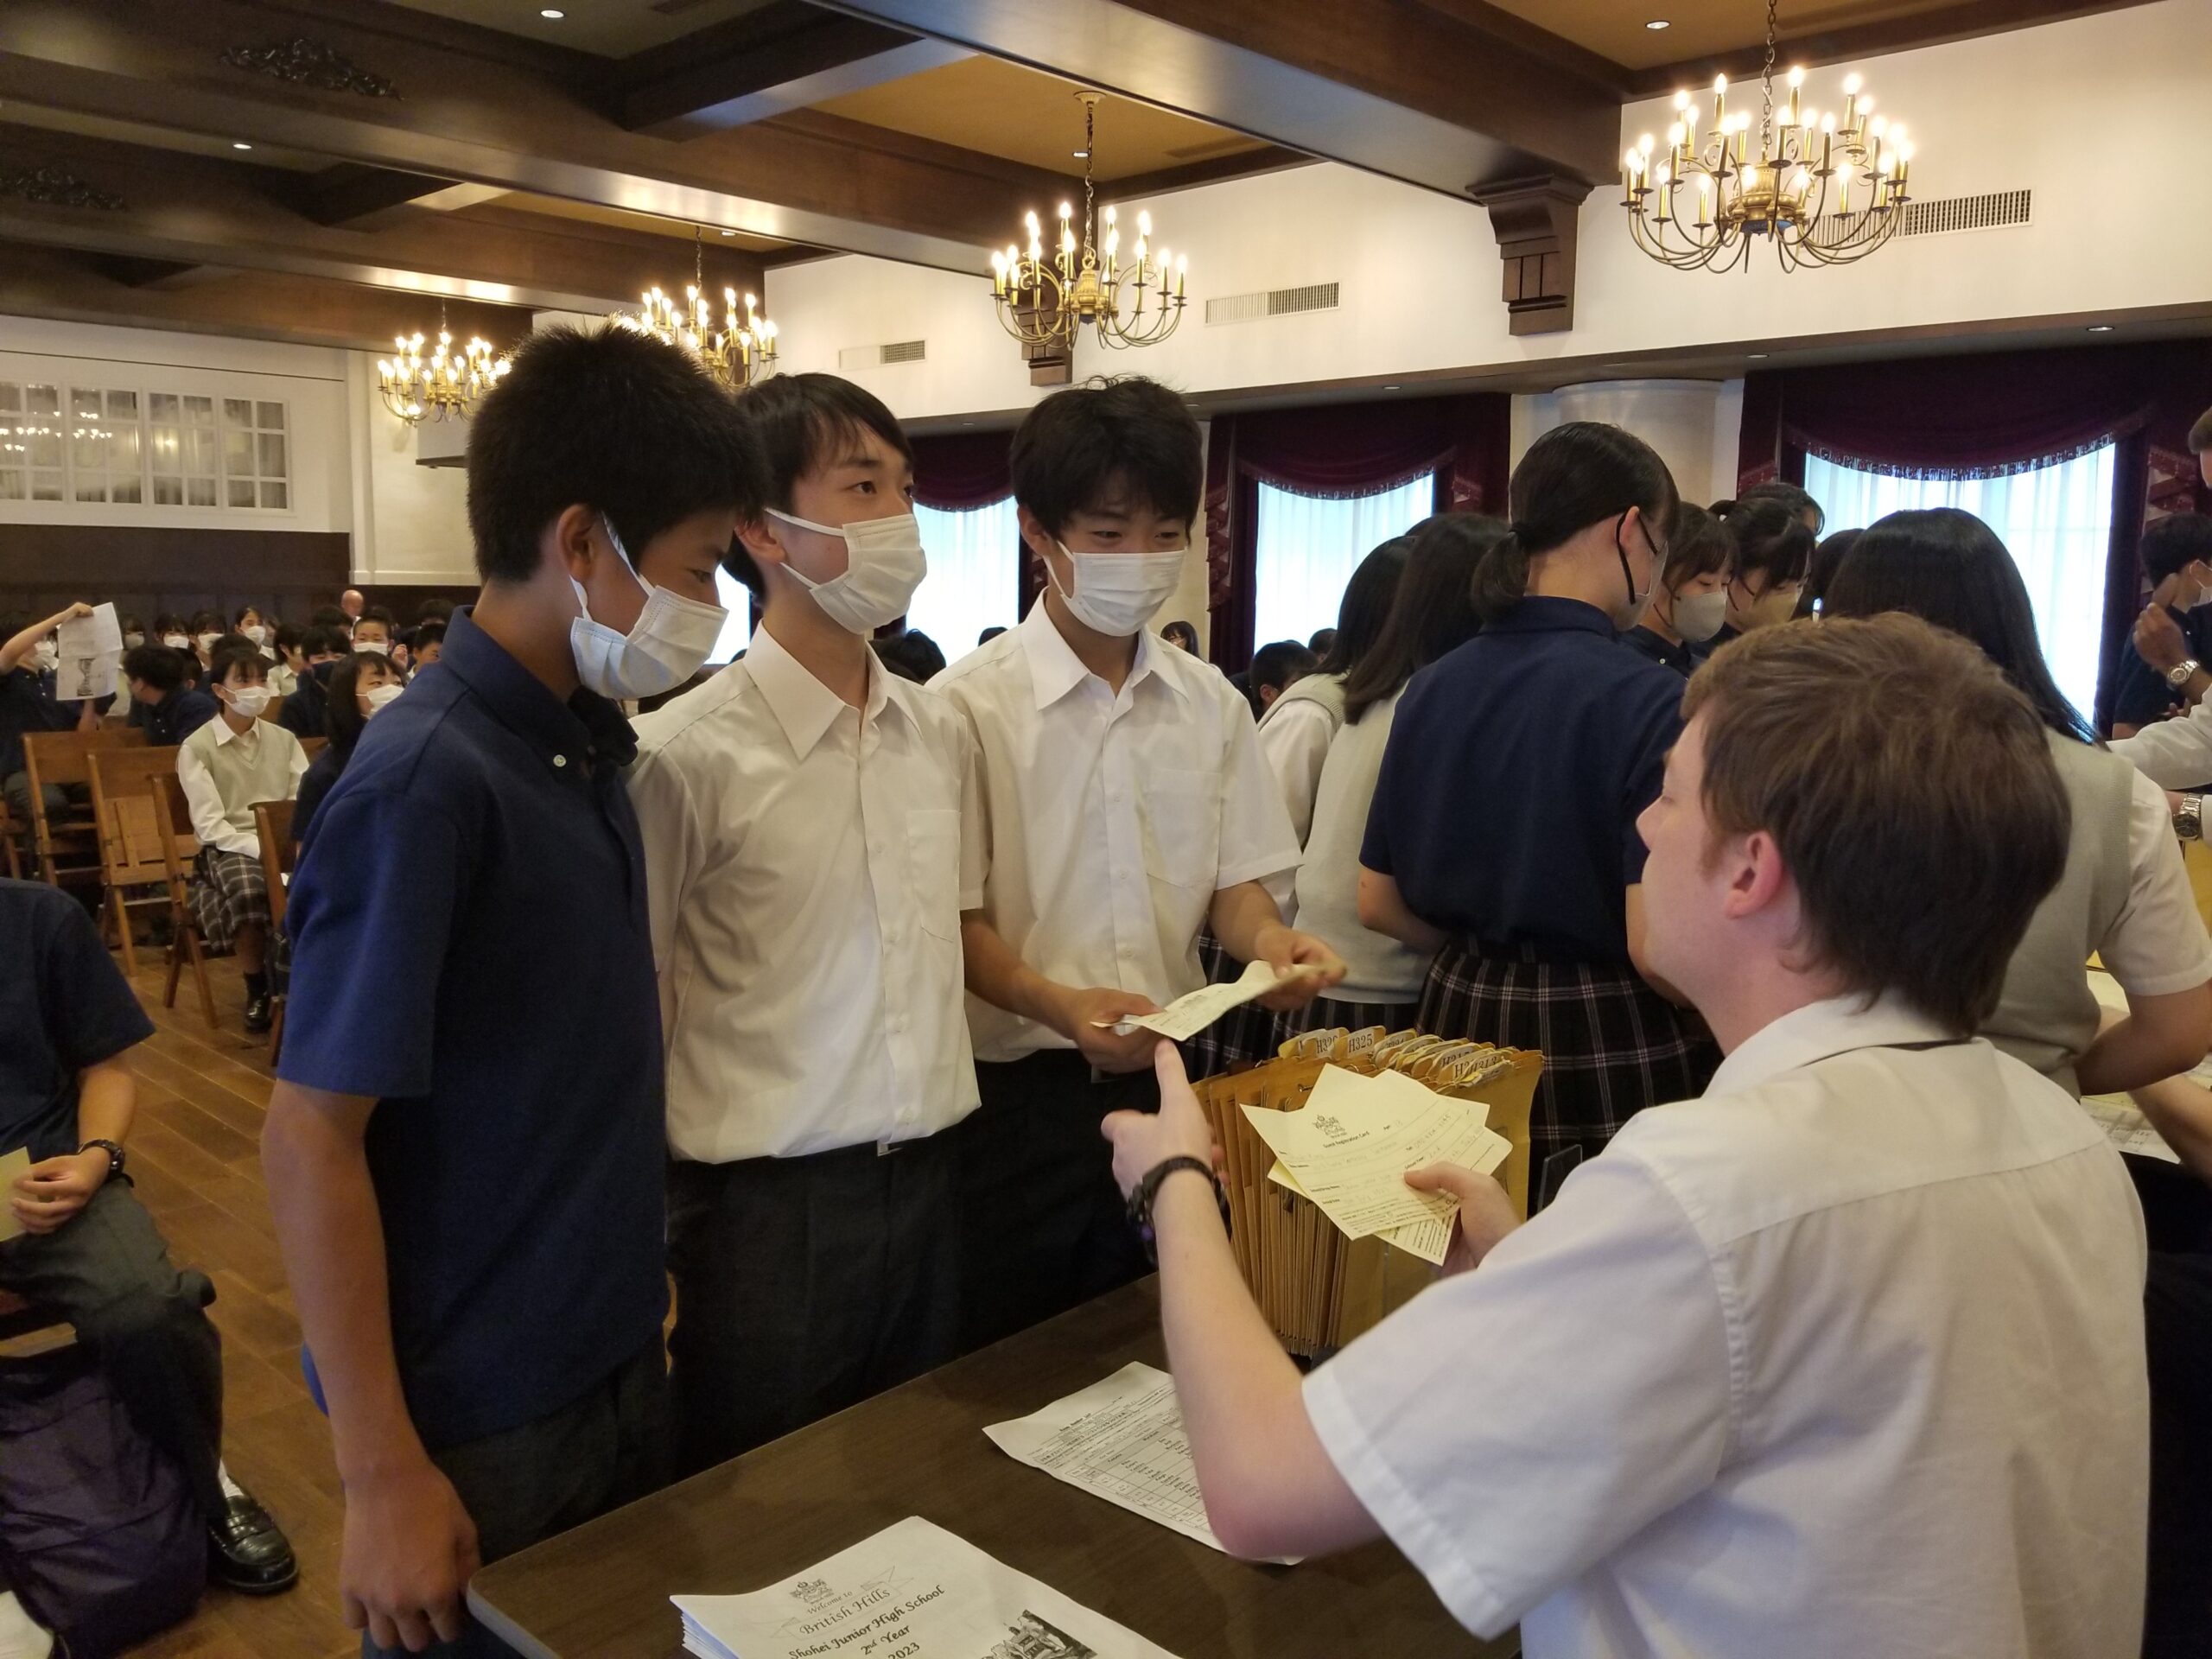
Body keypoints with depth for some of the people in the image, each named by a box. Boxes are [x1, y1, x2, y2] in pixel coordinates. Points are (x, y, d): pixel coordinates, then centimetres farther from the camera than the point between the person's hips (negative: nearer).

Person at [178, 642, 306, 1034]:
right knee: (248, 891, -39)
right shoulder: (197, 747, 1)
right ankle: (257, 990, -13)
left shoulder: (284, 740, 13)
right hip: (228, 847, -3)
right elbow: (210, 825, -7)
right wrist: (262, 849, -21)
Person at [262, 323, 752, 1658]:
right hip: (482, 1413, -7)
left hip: (621, 1359, 7)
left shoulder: (590, 742, 0)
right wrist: (384, 1474, -17)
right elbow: (312, 1141, -20)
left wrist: (641, 1255, 12)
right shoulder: (424, 783, -23)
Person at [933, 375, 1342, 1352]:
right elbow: (956, 921, -8)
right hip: (1019, 1089, -3)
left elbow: (1234, 880, 9)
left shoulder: (1210, 705, 5)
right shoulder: (969, 705, -9)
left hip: (1168, 1080, 4)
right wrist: (1059, 1004, -25)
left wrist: (1265, 937, -13)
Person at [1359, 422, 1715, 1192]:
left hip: (1463, 1024, 6)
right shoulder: (1649, 702, -16)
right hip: (1614, 1050, -6)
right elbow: (1658, 946, -21)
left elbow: (1379, 902, 6)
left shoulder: (1432, 689, 1)